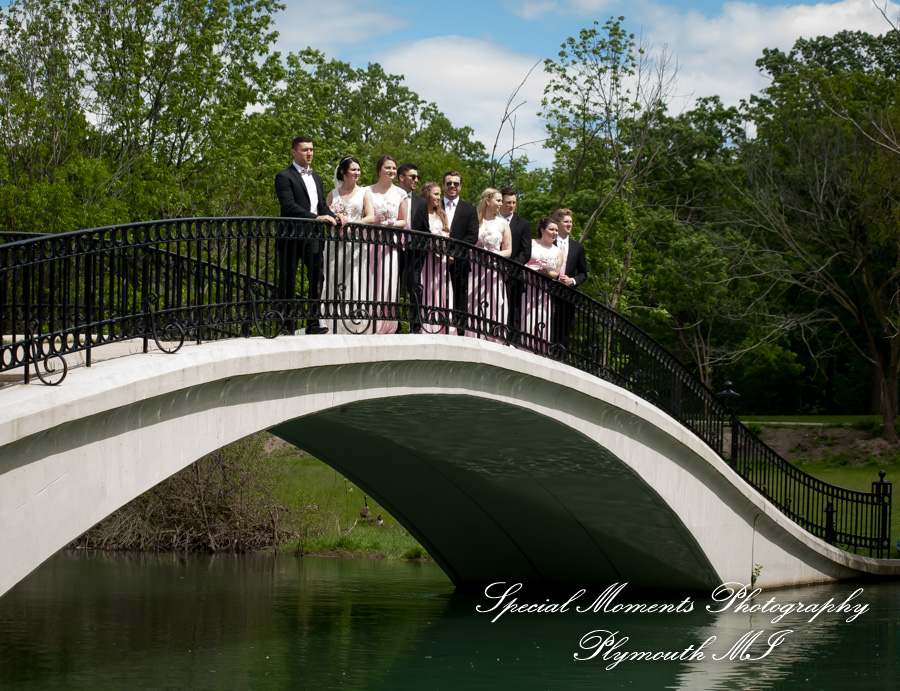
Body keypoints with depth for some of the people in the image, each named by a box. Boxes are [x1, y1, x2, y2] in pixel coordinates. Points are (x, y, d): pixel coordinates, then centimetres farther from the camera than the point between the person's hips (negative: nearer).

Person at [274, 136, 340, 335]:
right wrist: (316, 218, -22)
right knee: (288, 282, 0)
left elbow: (322, 205, 20)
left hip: (313, 236, 6)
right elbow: (289, 206, -15)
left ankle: (313, 323, -2)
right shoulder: (284, 177, -4)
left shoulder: (316, 178, 22)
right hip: (291, 236, -6)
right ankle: (287, 325, 3)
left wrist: (332, 217, -2)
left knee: (317, 278, -3)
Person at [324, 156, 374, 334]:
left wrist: (351, 223, -16)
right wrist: (335, 219, -8)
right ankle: (336, 328, -5)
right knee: (335, 283, -4)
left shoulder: (364, 192, 9)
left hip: (356, 244, -2)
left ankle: (355, 325, -8)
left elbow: (371, 217, -2)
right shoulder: (333, 194, 15)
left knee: (355, 283, -8)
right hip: (336, 244, 2)